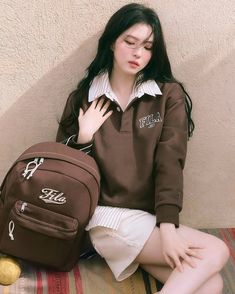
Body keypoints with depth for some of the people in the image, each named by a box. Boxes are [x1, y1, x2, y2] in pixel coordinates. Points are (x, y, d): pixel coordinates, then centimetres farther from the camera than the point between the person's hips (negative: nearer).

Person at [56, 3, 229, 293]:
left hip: (149, 217, 3)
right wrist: (84, 137, -10)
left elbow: (169, 163, -6)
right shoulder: (83, 98, 5)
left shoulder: (169, 96, 4)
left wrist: (167, 227, -17)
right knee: (215, 253, -20)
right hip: (106, 216, -2)